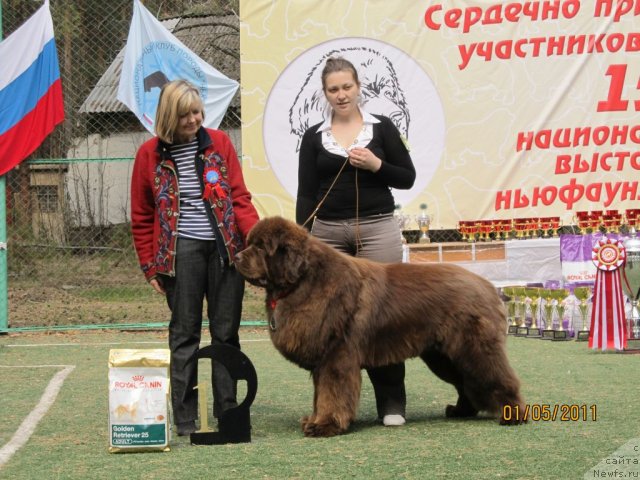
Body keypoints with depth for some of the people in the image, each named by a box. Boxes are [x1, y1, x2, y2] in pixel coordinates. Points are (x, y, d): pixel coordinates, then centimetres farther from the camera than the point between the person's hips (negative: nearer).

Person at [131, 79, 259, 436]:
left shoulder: (219, 143, 5)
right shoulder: (150, 154, 2)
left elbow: (240, 197, 3)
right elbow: (142, 217, 7)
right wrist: (150, 266, 3)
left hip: (226, 247, 2)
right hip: (181, 250, -2)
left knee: (227, 332, 6)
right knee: (185, 333, 1)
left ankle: (228, 410, 14)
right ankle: (185, 416, 5)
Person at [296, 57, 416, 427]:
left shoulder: (382, 128, 4)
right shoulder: (314, 137, 7)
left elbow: (407, 178, 5)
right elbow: (307, 195, 4)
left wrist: (376, 165, -12)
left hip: (377, 229, -2)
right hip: (328, 232, 2)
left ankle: (392, 402, 2)